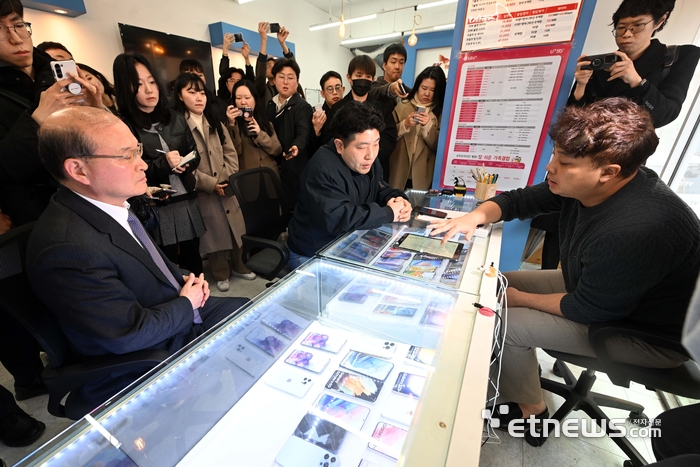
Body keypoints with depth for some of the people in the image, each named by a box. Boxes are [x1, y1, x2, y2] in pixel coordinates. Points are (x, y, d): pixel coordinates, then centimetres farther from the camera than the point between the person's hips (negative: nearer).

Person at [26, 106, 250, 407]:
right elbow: (133, 333, -27)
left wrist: (185, 281, -3)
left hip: (181, 312, 8)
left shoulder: (111, 203, -5)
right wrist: (187, 303, -12)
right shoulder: (68, 248, -31)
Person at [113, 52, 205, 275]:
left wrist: (183, 165, -9)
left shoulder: (175, 118, 9)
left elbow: (194, 154, 11)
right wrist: (163, 164, -20)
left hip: (187, 202, 4)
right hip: (155, 208, -4)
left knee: (193, 258, 14)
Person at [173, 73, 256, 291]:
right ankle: (221, 273, 25)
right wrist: (211, 184, -15)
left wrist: (228, 179, -7)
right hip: (202, 191, -5)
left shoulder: (215, 122, 11)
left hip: (227, 187, 5)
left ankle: (238, 265, 31)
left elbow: (230, 152, 6)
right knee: (214, 231, 5)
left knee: (235, 226, 11)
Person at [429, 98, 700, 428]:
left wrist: (518, 298, -16)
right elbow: (518, 200, -4)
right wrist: (475, 217, -23)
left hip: (650, 331, -8)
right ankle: (520, 363, 26)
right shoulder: (585, 185, -14)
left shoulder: (635, 230, -38)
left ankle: (530, 411, 14)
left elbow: (587, 310, -28)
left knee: (508, 324, -16)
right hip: (594, 284, 8)